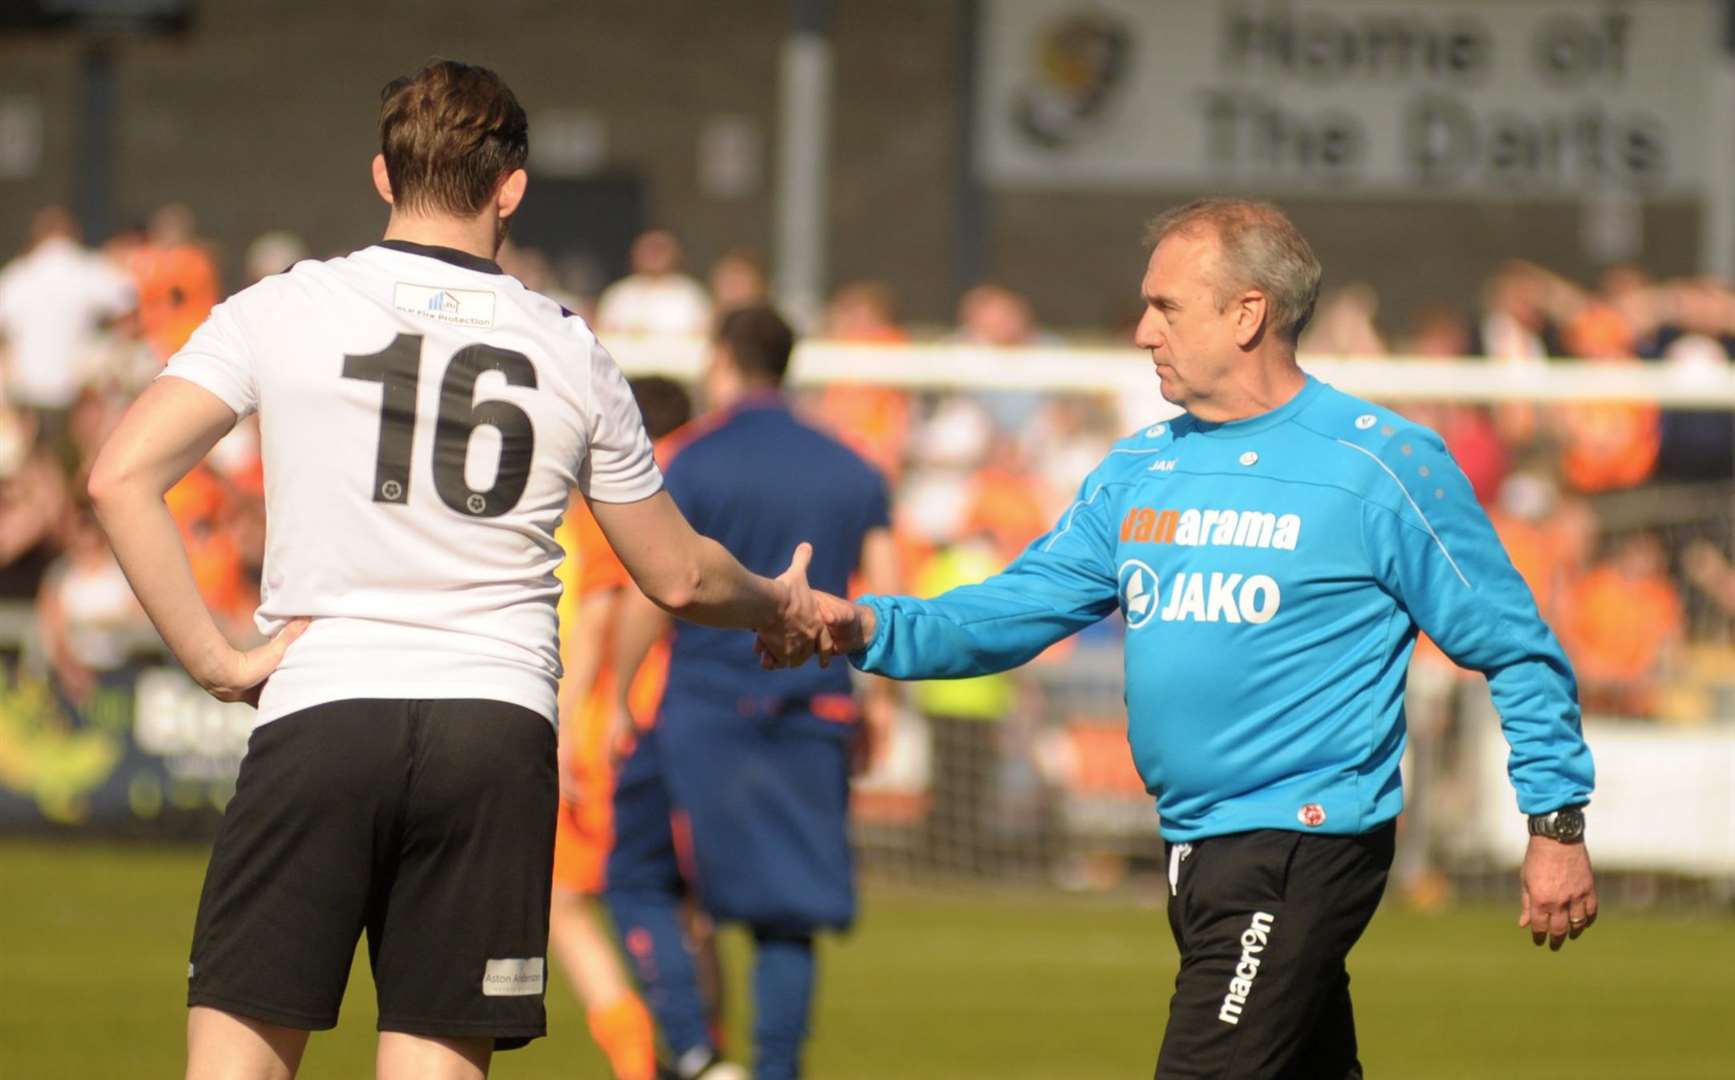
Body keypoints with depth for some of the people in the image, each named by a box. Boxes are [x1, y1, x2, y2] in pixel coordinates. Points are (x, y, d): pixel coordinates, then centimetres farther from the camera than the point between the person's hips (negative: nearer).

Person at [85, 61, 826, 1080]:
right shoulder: (571, 353, 9)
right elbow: (677, 575, 20)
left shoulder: (280, 309, 4)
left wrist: (215, 657, 0)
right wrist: (777, 607, 41)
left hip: (318, 721, -2)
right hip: (501, 725, 2)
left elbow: (122, 478, -6)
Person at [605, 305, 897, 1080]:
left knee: (639, 881, 7)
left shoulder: (695, 464, -5)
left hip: (705, 713, -4)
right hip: (814, 721, 4)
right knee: (789, 916, 8)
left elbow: (649, 599, -8)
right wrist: (879, 699, 17)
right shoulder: (852, 472, 9)